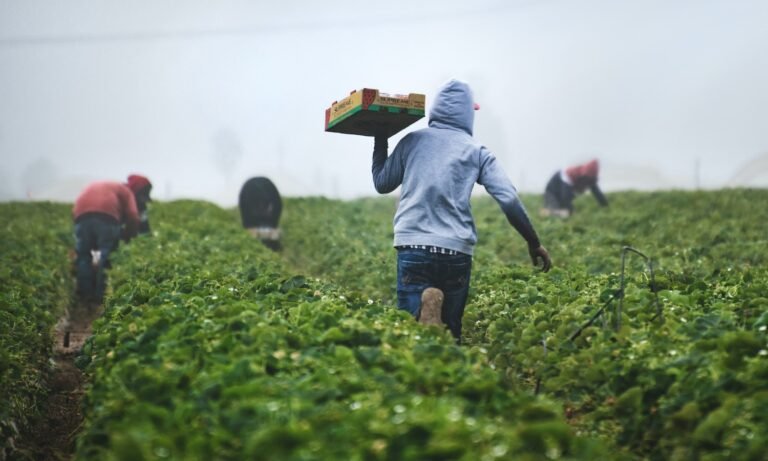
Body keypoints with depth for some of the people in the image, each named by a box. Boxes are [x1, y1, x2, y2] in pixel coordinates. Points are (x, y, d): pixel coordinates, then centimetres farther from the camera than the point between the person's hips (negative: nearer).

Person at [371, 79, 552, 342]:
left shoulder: (412, 141, 10)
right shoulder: (476, 151, 9)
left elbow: (381, 184, 21)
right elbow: (509, 200, 1)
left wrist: (380, 142, 34)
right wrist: (534, 243, 10)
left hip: (413, 246, 0)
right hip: (457, 251, 1)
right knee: (450, 331, 11)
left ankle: (425, 311, -35)